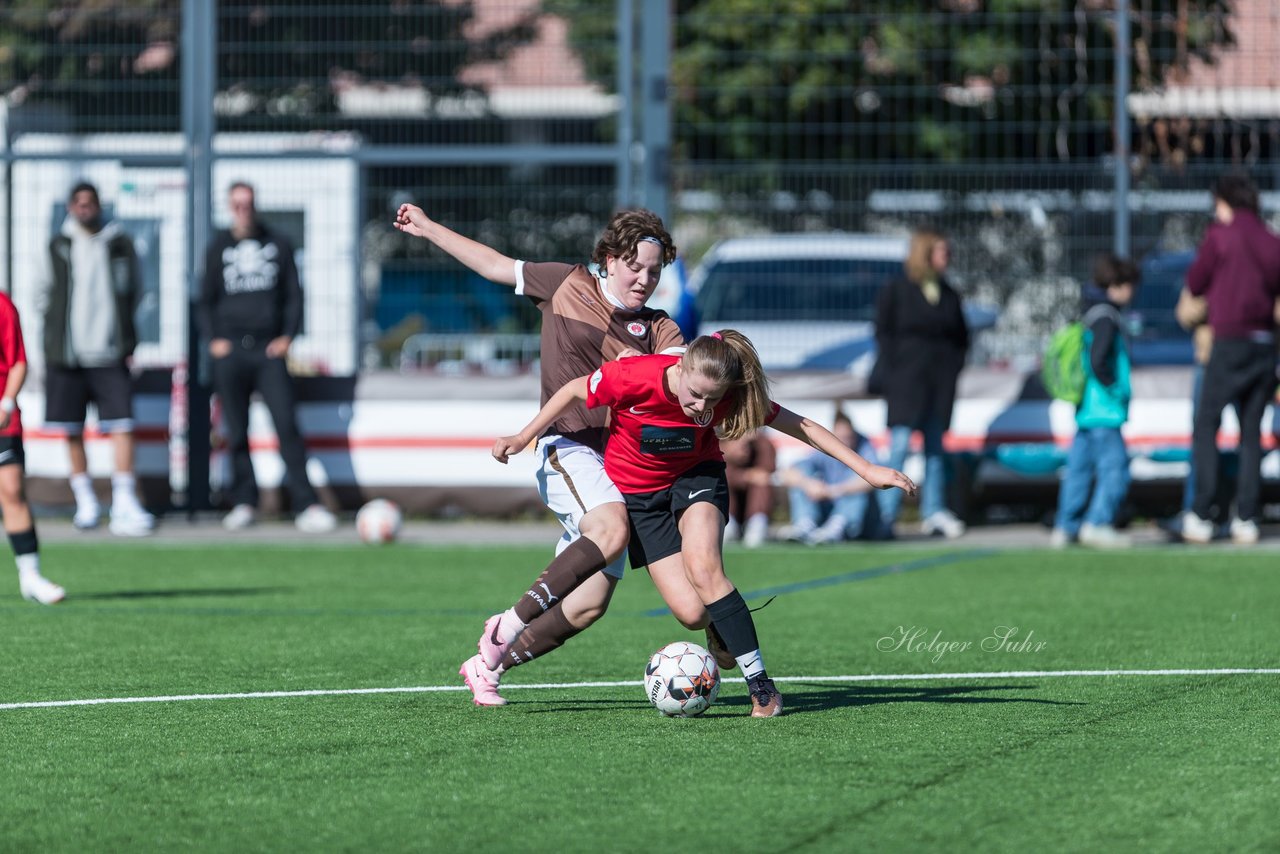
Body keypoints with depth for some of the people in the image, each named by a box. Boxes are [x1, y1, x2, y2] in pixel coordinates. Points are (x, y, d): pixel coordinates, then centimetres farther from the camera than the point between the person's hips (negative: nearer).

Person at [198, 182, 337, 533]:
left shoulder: (278, 245, 11)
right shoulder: (218, 248, 12)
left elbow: (294, 296, 12)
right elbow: (206, 301, 14)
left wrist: (287, 336, -1)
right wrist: (212, 339, 1)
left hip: (270, 349, -1)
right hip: (230, 352, 1)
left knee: (287, 425, -12)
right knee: (237, 433, 2)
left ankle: (306, 505, -14)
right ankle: (243, 503, 9)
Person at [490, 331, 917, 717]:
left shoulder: (726, 395, -25)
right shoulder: (634, 377, -31)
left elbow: (801, 426, -16)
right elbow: (574, 390, -10)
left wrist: (865, 469, -18)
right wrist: (523, 438, 0)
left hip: (695, 477, 0)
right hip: (635, 490, 0)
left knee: (703, 568, -30)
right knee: (691, 611, -16)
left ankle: (761, 687, -24)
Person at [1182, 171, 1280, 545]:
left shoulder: (1221, 234, -4)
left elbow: (1195, 283, 1)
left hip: (1230, 341, -5)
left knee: (1205, 426, 2)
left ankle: (1201, 515, -5)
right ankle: (1246, 518, 4)